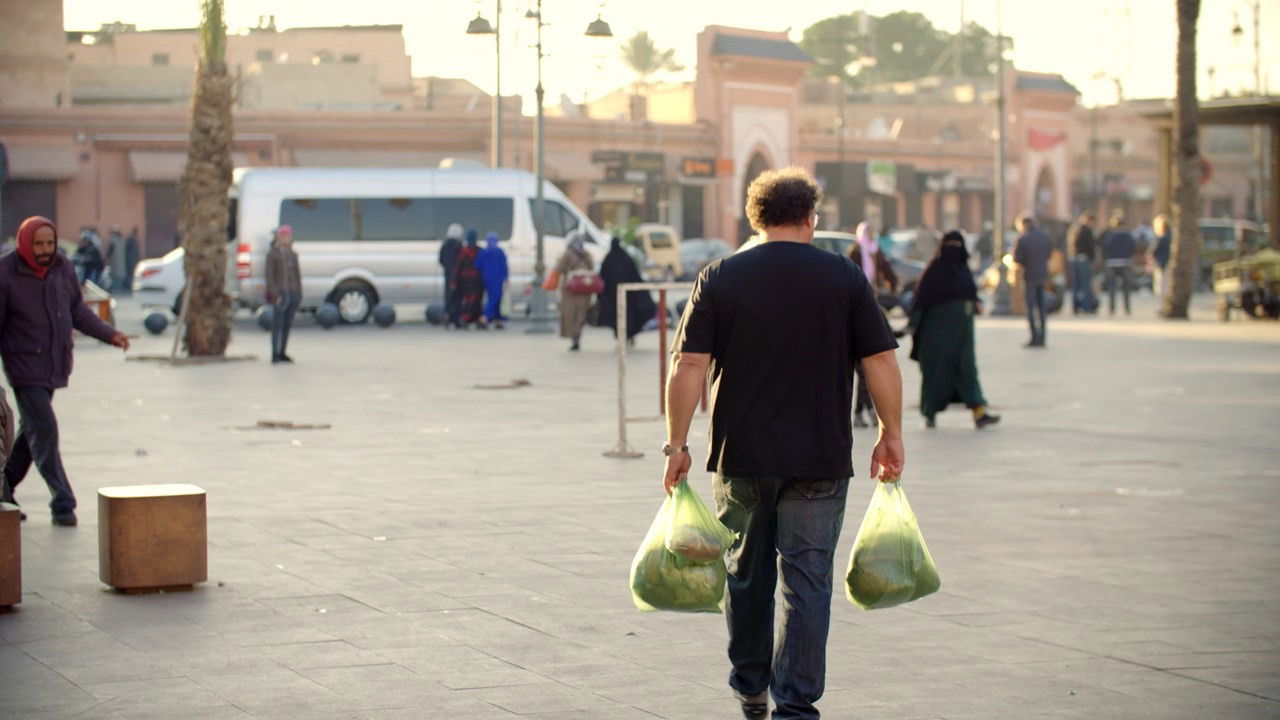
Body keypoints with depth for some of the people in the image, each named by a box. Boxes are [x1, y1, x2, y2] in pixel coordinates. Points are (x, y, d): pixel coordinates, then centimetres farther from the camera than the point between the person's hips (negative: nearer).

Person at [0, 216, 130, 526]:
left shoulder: (63, 268, 1)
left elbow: (77, 309, 13)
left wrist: (109, 334, 3)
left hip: (55, 366, 6)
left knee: (31, 429, 14)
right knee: (43, 429, -11)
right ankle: (62, 503, -9)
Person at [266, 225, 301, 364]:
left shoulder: (293, 255, 15)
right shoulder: (272, 254, -2)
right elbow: (269, 276, -7)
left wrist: (299, 294, 10)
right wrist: (276, 295, -15)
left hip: (293, 293, 6)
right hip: (280, 293, -6)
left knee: (288, 324, 8)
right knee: (278, 324, -7)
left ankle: (282, 353, 15)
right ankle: (275, 355, -7)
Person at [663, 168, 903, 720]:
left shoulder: (719, 278, -1)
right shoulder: (844, 278, -1)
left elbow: (688, 366, -6)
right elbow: (881, 362, -2)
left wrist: (677, 444, 0)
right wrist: (891, 435, 8)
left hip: (741, 457, 1)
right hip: (819, 460, -1)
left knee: (747, 576, 18)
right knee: (808, 582, 2)